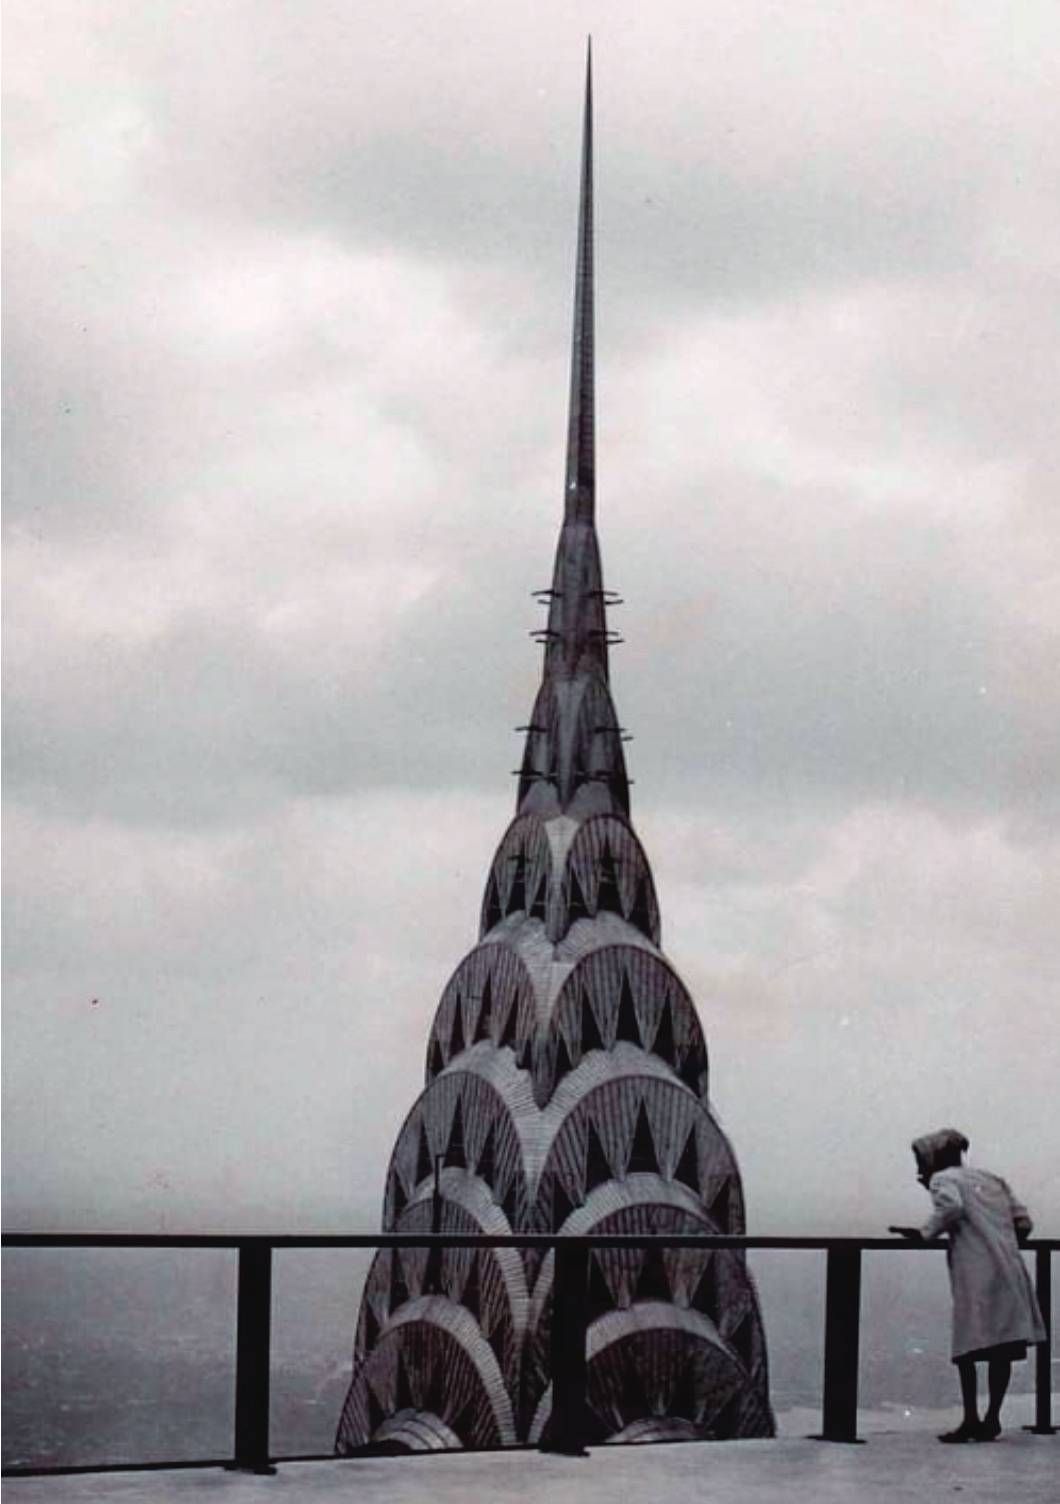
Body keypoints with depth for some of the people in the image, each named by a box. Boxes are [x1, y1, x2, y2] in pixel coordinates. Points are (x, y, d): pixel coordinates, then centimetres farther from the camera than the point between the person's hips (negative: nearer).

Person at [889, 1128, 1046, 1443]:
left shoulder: (943, 1179, 5)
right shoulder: (992, 1180, 24)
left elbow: (951, 1207, -17)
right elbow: (1023, 1222, 18)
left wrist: (923, 1233, -8)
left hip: (975, 1272, -6)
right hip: (1009, 1272, 6)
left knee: (968, 1347, -4)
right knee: (1001, 1351, 5)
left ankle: (971, 1420, -8)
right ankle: (992, 1419, 6)